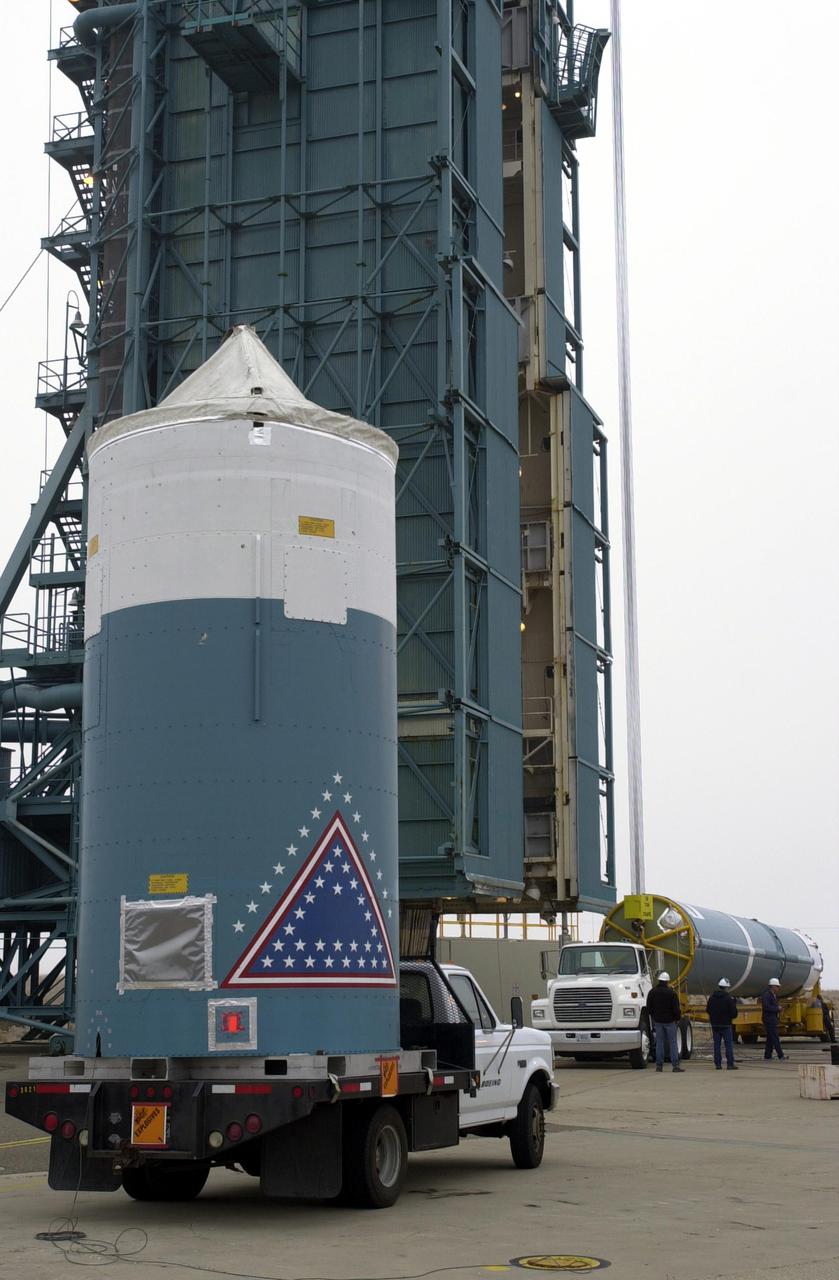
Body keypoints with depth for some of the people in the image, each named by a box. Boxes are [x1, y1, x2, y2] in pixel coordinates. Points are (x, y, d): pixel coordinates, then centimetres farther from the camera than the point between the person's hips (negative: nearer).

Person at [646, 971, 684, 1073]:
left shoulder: (652, 992, 2)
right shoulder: (671, 992, -10)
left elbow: (649, 1007, 7)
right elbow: (676, 1008, -10)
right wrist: (677, 1018, 4)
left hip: (658, 1021, 3)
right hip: (670, 1021, -3)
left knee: (659, 1042, 7)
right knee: (673, 1043, -1)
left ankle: (659, 1065, 6)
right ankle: (675, 1065, -6)